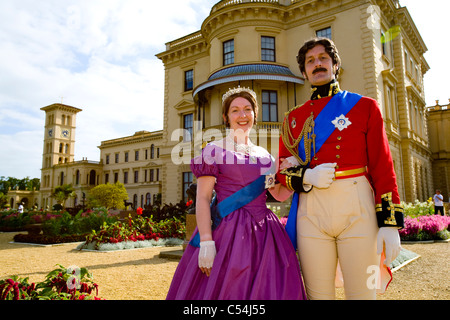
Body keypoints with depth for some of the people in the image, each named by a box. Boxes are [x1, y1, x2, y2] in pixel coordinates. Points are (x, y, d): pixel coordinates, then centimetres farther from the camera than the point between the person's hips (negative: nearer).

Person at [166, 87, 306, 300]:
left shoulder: (264, 155, 15)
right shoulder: (214, 150, 0)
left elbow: (279, 193, 18)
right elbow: (203, 199, -7)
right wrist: (206, 242, -17)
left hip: (264, 233, 5)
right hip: (228, 232, -4)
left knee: (267, 290, 5)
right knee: (226, 289, -2)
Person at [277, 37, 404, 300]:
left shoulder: (365, 107, 8)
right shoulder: (294, 117, 14)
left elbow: (383, 167, 2)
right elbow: (283, 171, 12)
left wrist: (390, 223, -5)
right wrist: (307, 177, -10)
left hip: (357, 209, -1)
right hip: (311, 212, 2)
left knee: (363, 292, 5)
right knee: (318, 294, 9)